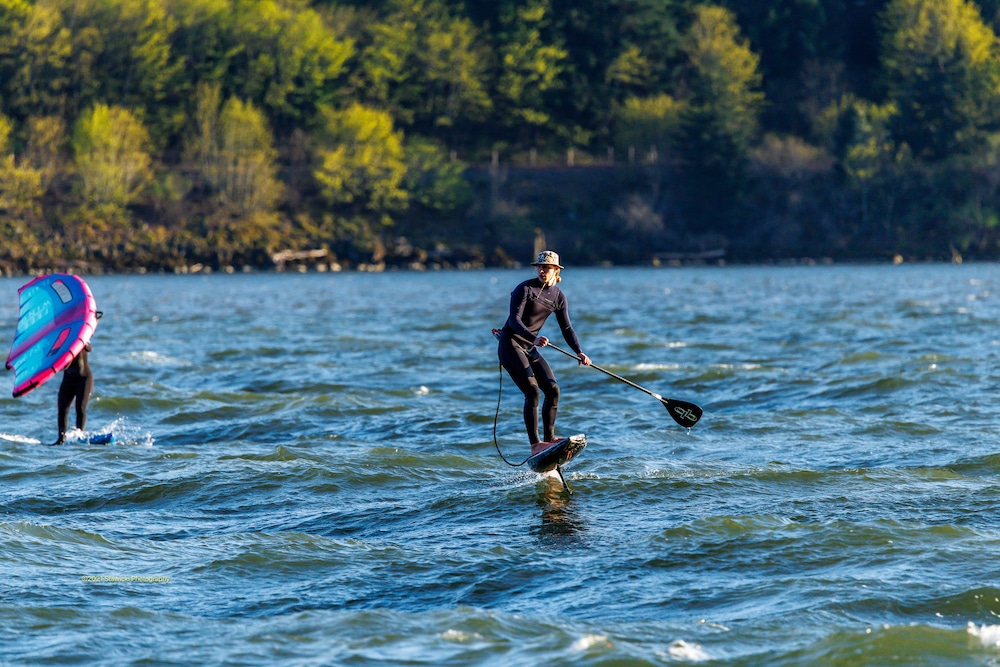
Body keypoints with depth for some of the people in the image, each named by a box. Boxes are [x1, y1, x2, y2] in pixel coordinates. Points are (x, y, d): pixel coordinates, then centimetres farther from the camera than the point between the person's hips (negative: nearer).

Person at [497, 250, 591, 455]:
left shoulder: (558, 296, 7)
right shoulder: (526, 288, -12)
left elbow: (566, 328, 7)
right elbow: (514, 319, -22)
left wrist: (579, 352, -8)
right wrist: (534, 338, -38)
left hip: (530, 348, 7)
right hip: (510, 344, -7)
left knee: (552, 390, -1)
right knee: (532, 391, -19)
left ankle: (549, 438, 9)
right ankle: (535, 444, -21)